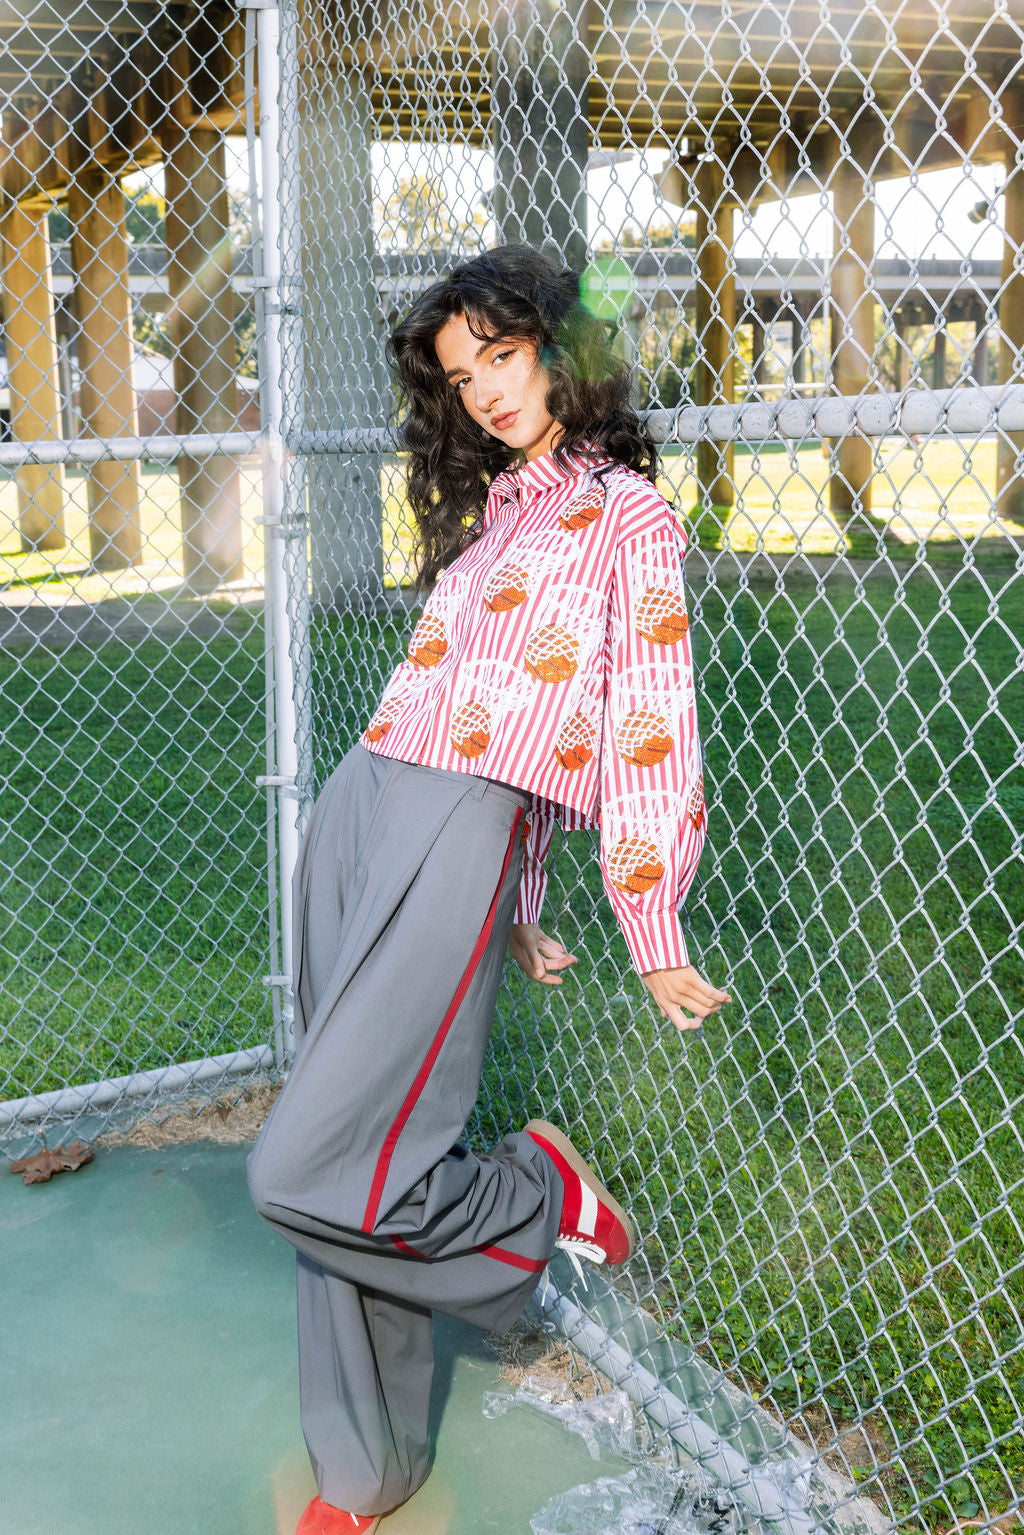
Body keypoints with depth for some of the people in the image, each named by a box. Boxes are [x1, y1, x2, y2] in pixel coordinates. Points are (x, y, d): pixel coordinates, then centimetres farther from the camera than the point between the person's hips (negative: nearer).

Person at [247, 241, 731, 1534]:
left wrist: (653, 938, -3)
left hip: (460, 839, -7)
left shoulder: (629, 514, 4)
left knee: (311, 1173, -14)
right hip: (356, 811, 7)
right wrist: (514, 915, 23)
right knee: (349, 1138, 9)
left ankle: (541, 1194, 13)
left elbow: (650, 734, -1)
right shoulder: (483, 509, 24)